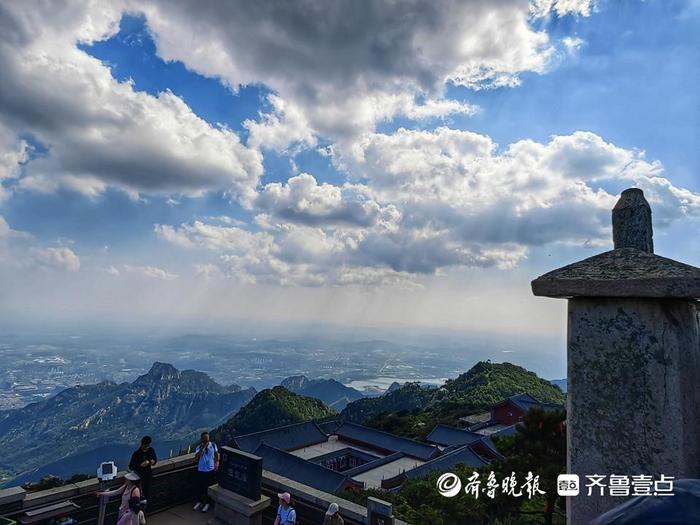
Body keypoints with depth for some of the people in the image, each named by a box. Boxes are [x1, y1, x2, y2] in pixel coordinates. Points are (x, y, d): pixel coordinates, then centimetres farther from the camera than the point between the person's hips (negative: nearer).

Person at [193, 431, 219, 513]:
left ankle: (207, 503, 31)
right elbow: (196, 459, -25)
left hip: (211, 470, -1)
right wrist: (202, 448, -31)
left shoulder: (213, 445, -11)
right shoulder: (199, 447, -13)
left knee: (209, 488, 10)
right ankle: (200, 501, 41)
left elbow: (216, 455, 3)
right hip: (201, 471, 1)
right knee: (201, 487, 17)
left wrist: (217, 463, -9)